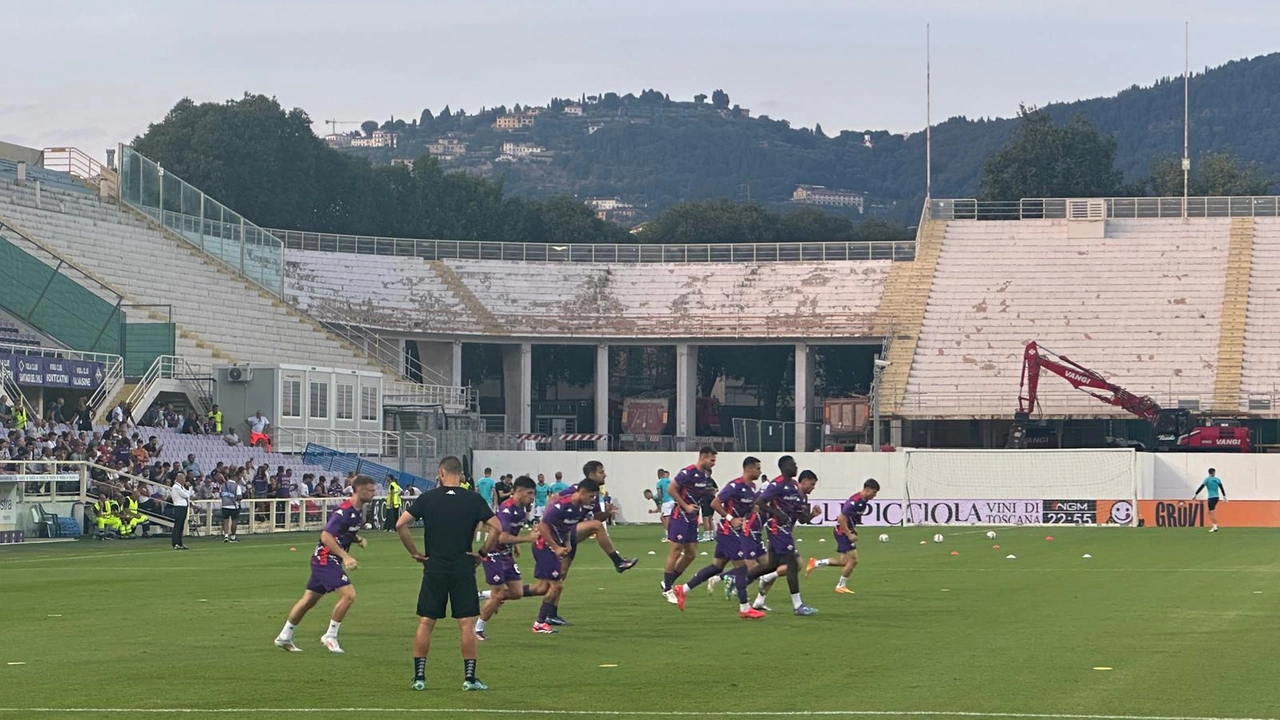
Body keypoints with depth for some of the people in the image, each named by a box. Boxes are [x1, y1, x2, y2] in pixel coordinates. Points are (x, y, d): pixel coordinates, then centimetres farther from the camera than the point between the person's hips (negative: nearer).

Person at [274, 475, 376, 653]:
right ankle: (330, 637, -6)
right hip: (326, 559, -10)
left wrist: (359, 540, 2)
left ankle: (284, 637, 25)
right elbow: (326, 536, -25)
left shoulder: (359, 511, 8)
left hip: (327, 560, 10)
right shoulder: (344, 511, -22)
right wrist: (345, 556, -28)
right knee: (348, 594, -17)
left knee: (309, 600, 15)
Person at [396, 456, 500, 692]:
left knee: (425, 623, 7)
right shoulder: (474, 500, -1)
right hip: (463, 569, -1)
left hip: (434, 569, 1)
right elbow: (496, 528, -8)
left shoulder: (427, 498, 0)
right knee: (467, 624, 2)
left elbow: (401, 524, -7)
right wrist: (482, 553, 2)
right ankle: (470, 677, 0)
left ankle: (419, 677, 7)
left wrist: (414, 552, 1)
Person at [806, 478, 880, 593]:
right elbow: (841, 518, -26)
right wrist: (849, 535, -21)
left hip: (847, 531, 10)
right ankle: (841, 586, 7)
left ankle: (815, 563, 19)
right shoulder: (855, 502, -25)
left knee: (844, 561, 12)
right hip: (843, 532, -10)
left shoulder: (864, 501, 4)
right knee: (853, 560, -6)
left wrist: (854, 530, 12)